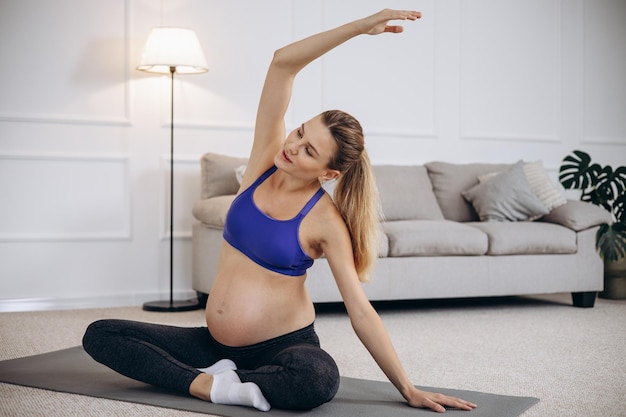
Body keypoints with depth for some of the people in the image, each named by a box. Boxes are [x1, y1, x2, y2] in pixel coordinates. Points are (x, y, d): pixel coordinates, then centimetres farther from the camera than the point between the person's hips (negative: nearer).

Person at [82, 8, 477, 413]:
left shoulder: (326, 221, -14)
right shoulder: (266, 160, -4)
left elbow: (361, 311, -12)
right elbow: (283, 63, -12)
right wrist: (360, 25, -18)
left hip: (284, 344, -4)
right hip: (217, 341, 5)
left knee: (320, 380, -39)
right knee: (100, 334, -5)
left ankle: (214, 377, -13)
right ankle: (208, 384, -14)